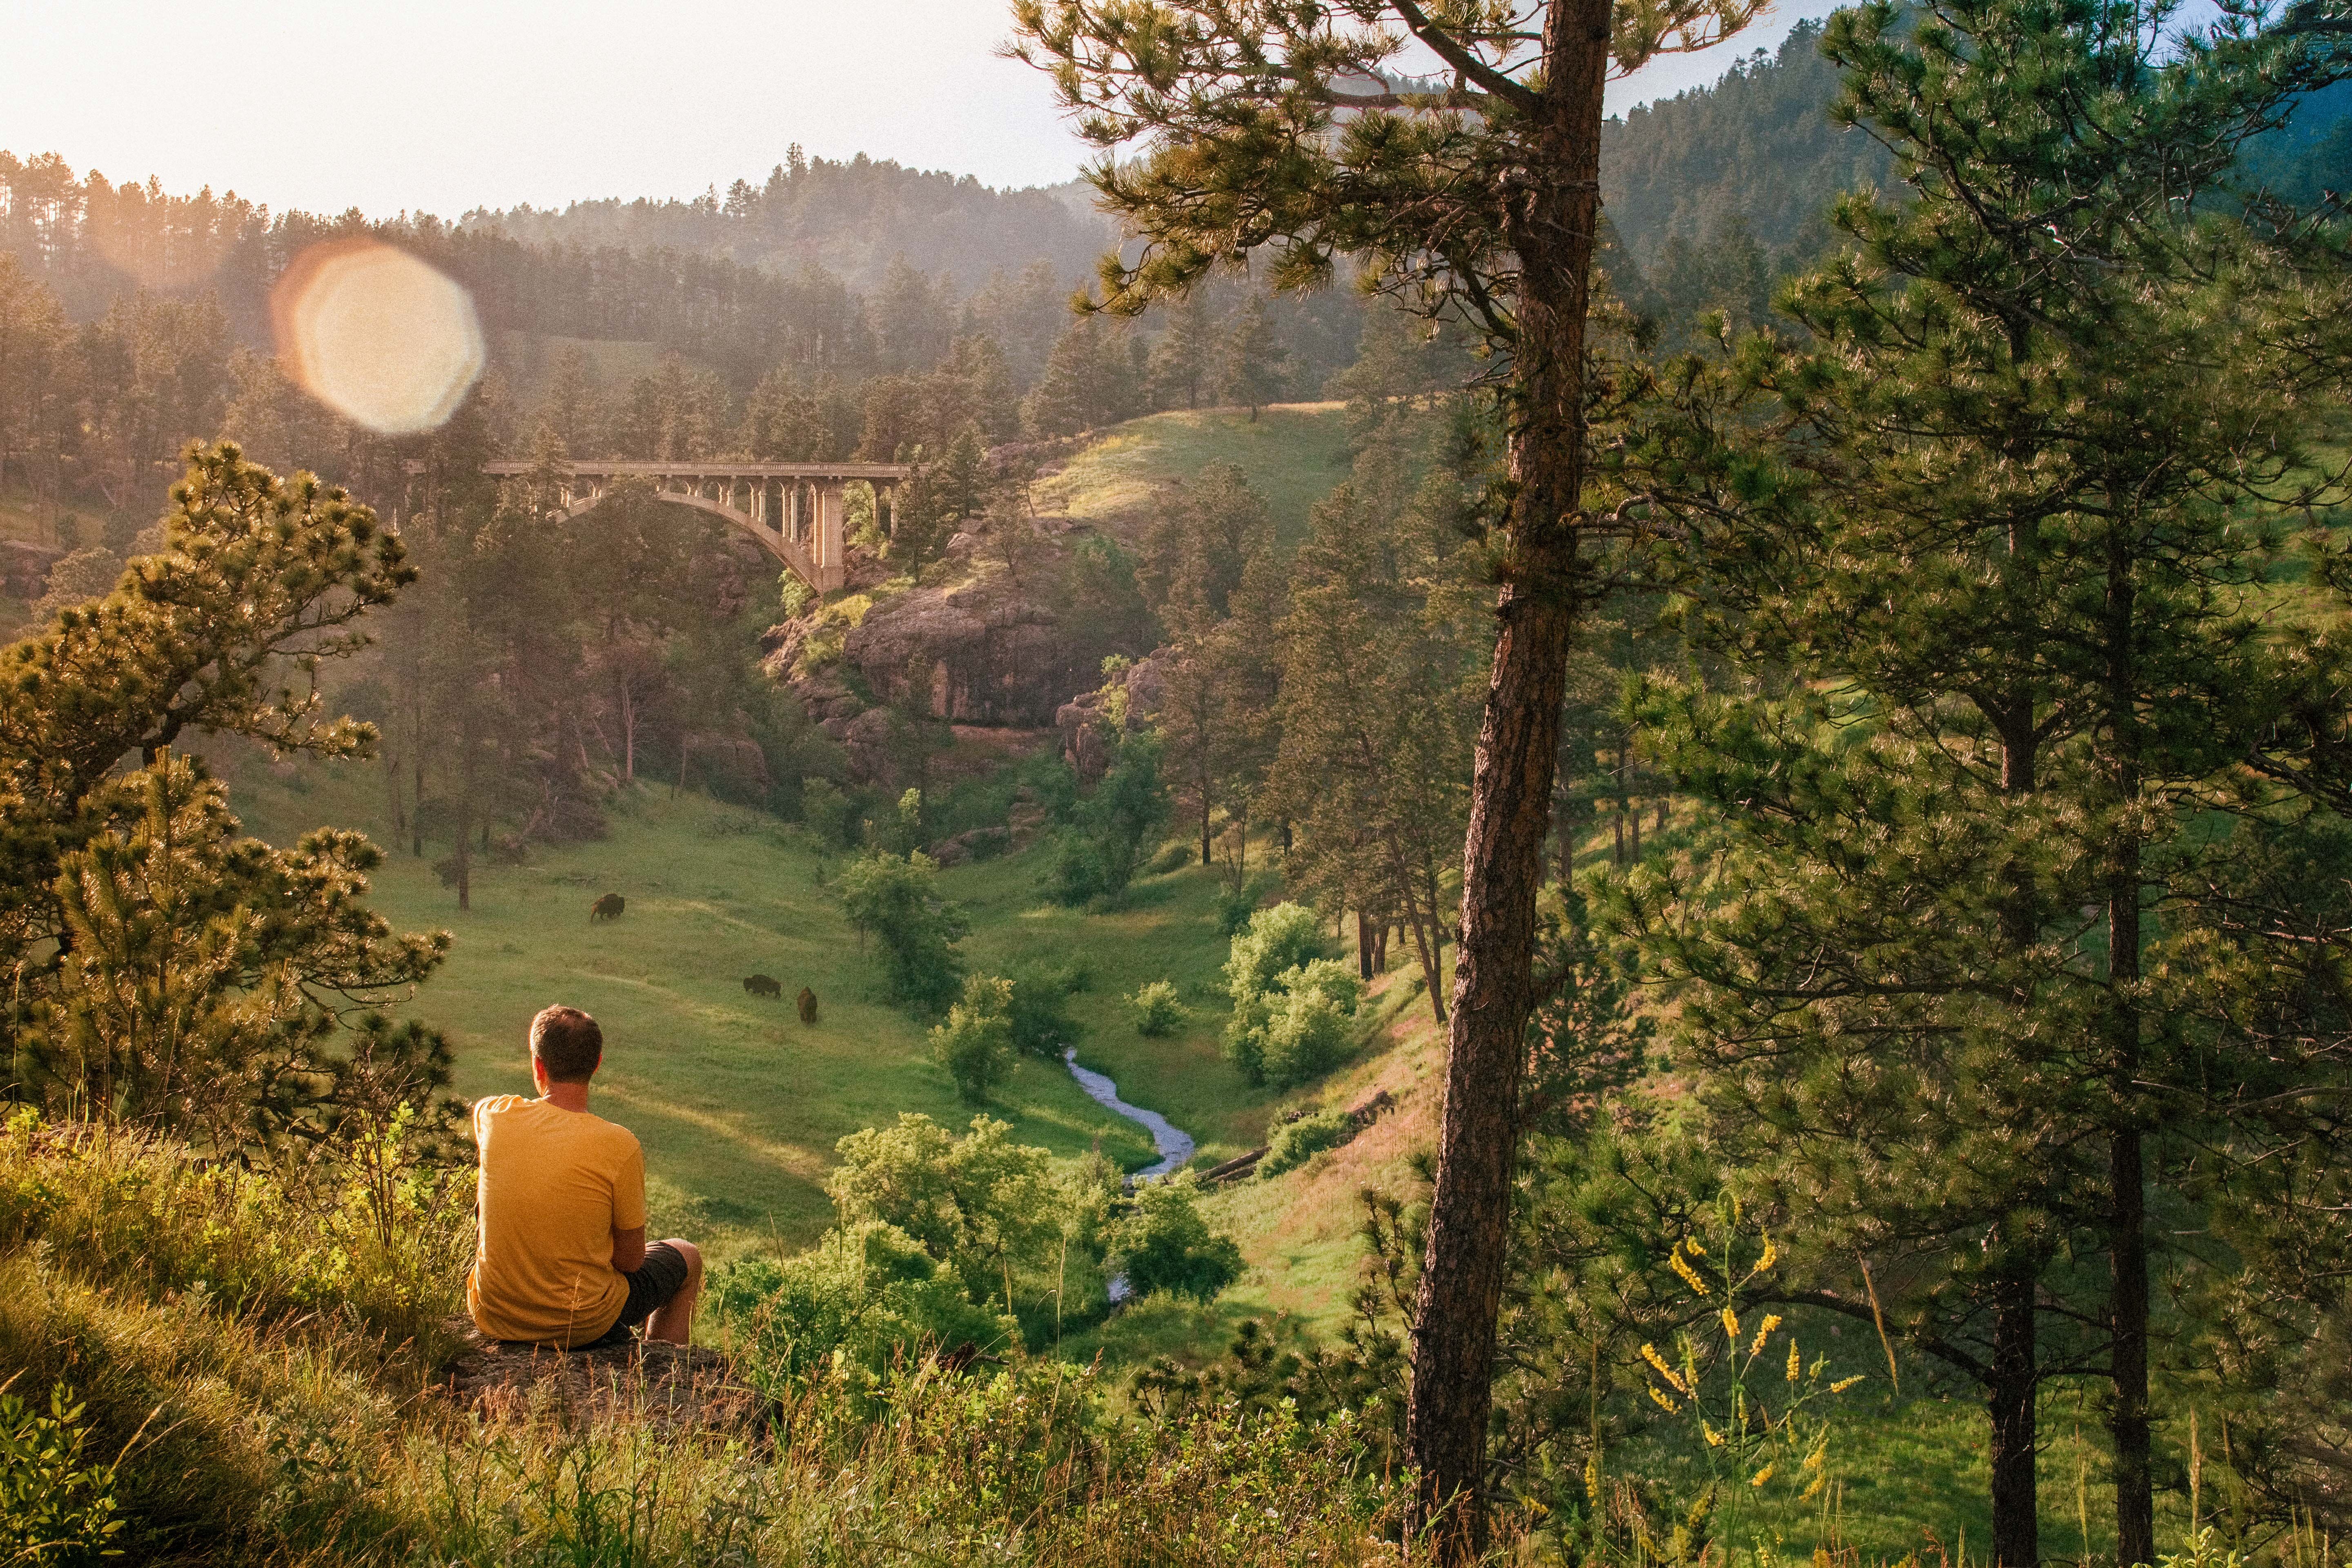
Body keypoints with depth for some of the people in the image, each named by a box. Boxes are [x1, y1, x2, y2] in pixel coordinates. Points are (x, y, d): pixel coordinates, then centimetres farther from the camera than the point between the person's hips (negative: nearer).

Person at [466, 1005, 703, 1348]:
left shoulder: (493, 1117, -13)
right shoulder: (619, 1146, -23)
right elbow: (631, 1258, -12)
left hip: (492, 1317, 3)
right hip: (582, 1326, -3)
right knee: (686, 1258, 25)